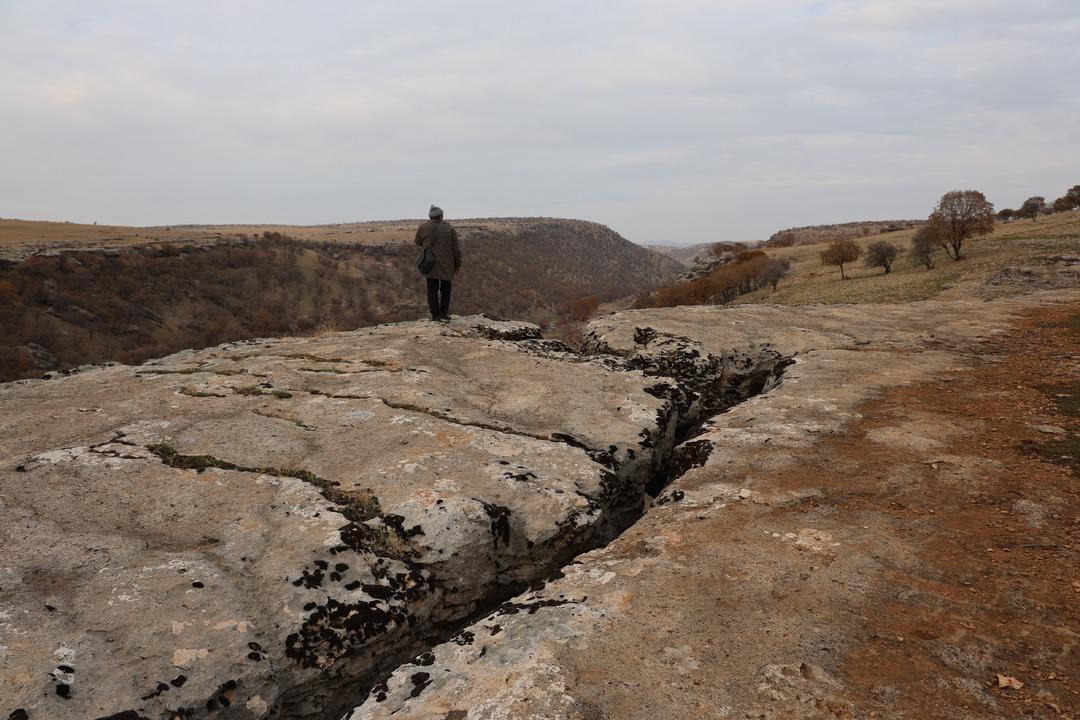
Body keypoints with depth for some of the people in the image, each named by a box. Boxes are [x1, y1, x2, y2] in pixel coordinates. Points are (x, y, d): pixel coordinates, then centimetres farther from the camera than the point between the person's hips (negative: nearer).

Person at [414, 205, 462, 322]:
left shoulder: (423, 228, -3)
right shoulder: (449, 228, -6)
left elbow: (418, 242, 13)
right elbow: (456, 248, -4)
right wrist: (458, 264, 5)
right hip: (446, 265, 0)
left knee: (432, 289, 7)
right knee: (445, 288, 16)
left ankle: (435, 315, 7)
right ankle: (443, 313, 18)